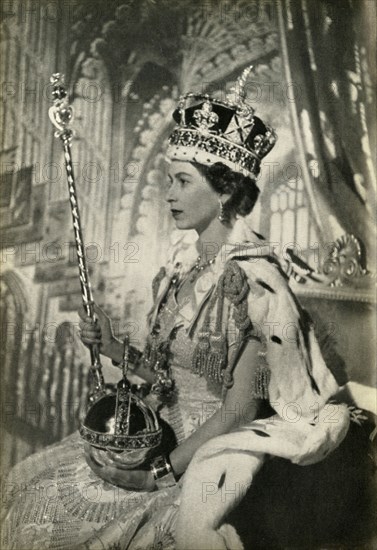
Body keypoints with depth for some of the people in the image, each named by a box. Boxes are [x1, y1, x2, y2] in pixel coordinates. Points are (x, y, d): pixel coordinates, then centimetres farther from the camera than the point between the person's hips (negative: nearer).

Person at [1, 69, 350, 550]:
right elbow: (169, 371, 8)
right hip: (161, 427, 7)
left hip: (215, 445, -7)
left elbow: (241, 408, -18)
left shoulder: (254, 279, -21)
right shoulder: (182, 263, 2)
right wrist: (114, 348, -6)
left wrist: (160, 471, -15)